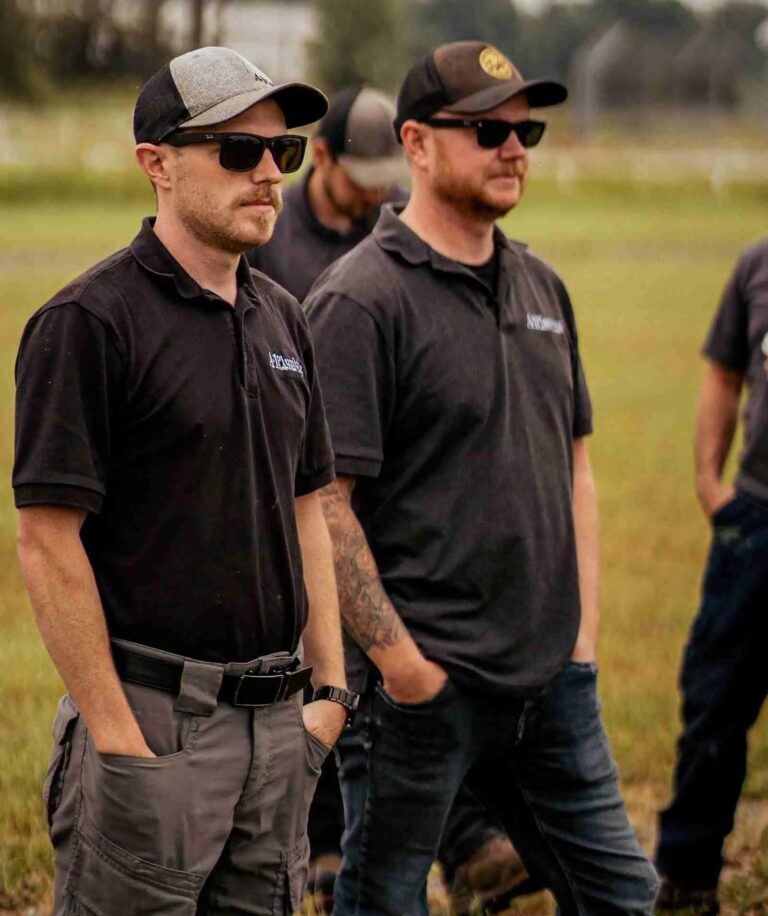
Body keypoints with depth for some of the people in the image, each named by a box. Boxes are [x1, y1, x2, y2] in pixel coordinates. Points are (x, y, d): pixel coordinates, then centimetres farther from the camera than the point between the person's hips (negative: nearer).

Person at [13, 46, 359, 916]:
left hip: (275, 719, 7)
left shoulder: (282, 320, 13)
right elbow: (47, 542, -14)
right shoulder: (91, 321, -11)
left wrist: (330, 688, 11)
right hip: (151, 719, -7)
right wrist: (116, 734, -16)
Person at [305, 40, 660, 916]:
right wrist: (396, 659, -17)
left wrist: (583, 634, 12)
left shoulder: (541, 287, 13)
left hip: (551, 680, 7)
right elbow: (321, 503, -16)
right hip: (421, 682, -7)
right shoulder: (360, 301, -12)